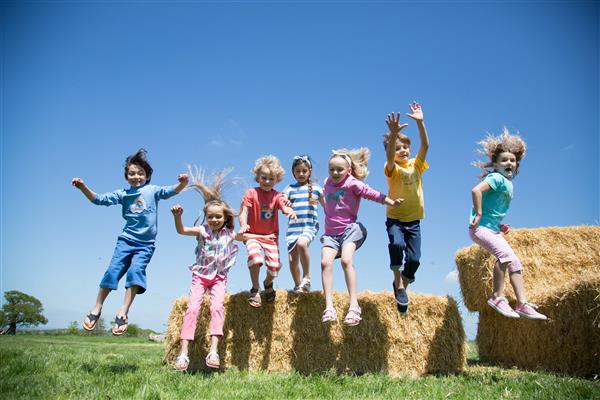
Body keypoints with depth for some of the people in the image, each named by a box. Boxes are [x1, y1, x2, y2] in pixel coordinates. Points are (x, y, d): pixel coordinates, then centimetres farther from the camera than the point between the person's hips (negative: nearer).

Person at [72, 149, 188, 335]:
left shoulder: (153, 190, 5)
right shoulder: (122, 194, 10)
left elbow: (171, 191, -8)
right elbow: (99, 199, 7)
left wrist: (182, 183, -30)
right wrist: (83, 187, -8)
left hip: (146, 244, -2)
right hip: (126, 240, 2)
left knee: (136, 271, -20)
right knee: (113, 270, -6)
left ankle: (123, 313, -20)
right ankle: (96, 309, 8)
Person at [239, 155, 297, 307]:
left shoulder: (277, 196, 1)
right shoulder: (251, 193, -4)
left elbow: (285, 208, -17)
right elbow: (243, 211, -13)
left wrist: (290, 212, -42)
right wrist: (243, 225, -34)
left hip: (271, 236, 2)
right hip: (253, 235, -2)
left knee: (275, 265, -11)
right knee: (254, 255, -31)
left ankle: (268, 283, 28)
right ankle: (255, 290, -8)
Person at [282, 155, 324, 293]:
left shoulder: (316, 188, 9)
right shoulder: (290, 188, 10)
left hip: (310, 226, -2)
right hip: (293, 227, 2)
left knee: (302, 243, -33)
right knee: (292, 259, 1)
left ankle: (306, 277, -13)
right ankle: (297, 286, 24)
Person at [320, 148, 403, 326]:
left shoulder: (352, 183, -5)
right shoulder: (327, 182, 14)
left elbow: (372, 194, -10)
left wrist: (391, 202, -16)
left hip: (349, 228, -5)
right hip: (330, 232, 5)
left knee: (346, 260, -28)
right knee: (325, 262, -18)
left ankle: (354, 305, -24)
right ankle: (329, 307, -21)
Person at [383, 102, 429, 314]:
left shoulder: (416, 165, 2)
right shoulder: (391, 169, -8)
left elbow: (425, 146, -12)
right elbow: (389, 157, -31)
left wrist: (420, 122, -24)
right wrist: (393, 134, -47)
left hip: (414, 220, 3)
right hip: (395, 218, -3)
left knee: (414, 259, -6)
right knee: (397, 244, -31)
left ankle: (402, 284, 23)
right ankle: (398, 282, -10)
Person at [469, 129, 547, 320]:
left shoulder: (508, 184, 16)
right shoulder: (497, 178, -12)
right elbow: (476, 190, -29)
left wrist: (499, 224, 13)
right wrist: (479, 214, -25)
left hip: (492, 229, 10)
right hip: (480, 227, -10)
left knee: (515, 262, 6)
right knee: (504, 254, -29)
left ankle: (522, 304, 11)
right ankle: (498, 297, -17)